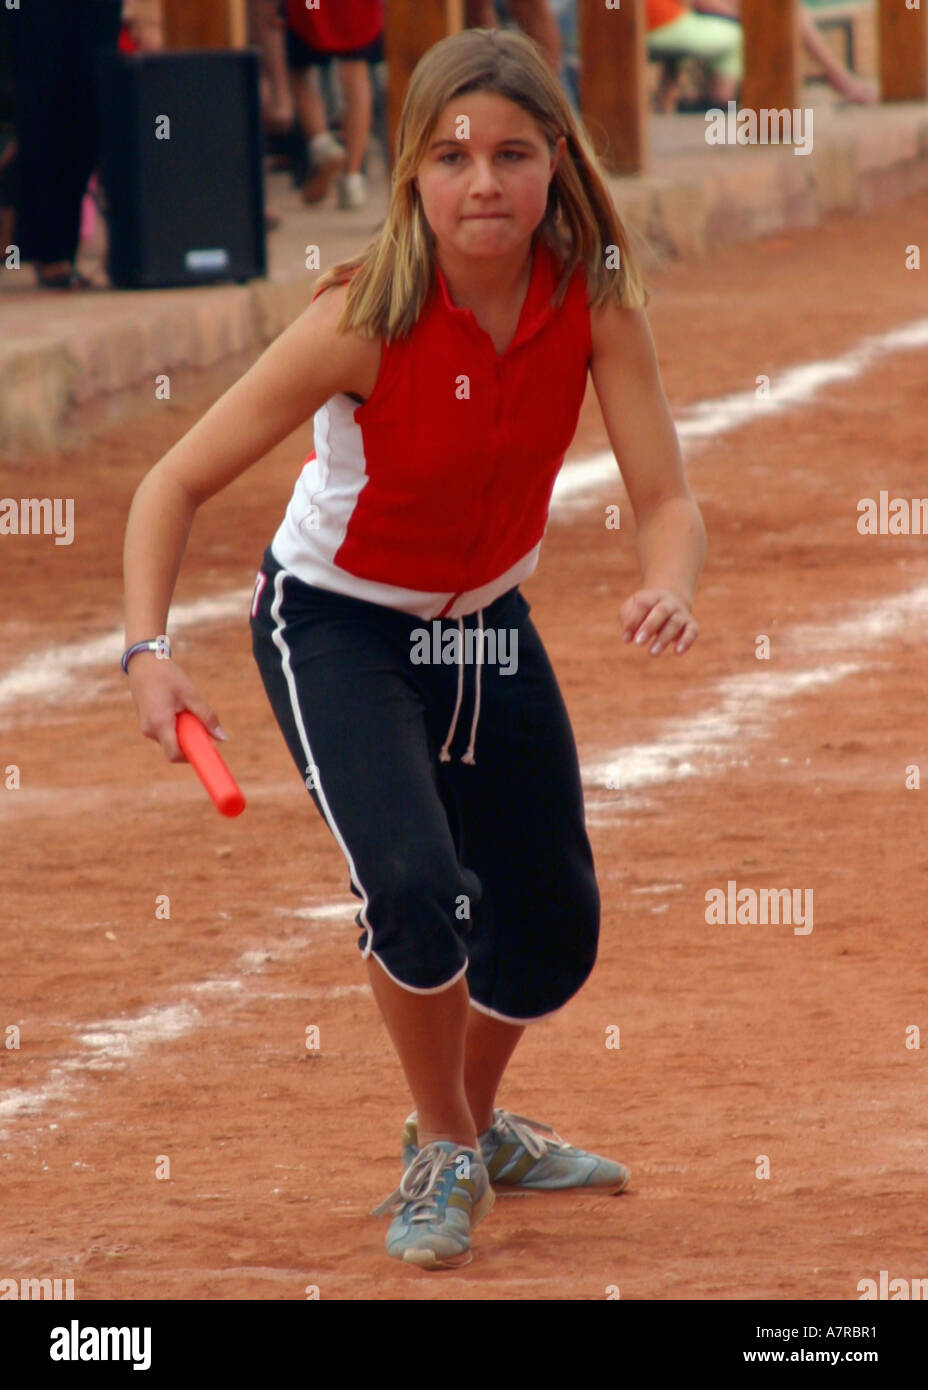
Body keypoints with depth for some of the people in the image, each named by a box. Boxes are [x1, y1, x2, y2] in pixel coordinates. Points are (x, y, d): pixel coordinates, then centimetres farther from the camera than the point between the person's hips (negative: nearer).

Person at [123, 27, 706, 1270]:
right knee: (413, 886, -25)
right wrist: (149, 652, -40)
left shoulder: (596, 297, -21)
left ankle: (474, 1126, 45)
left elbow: (666, 498, -23)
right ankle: (443, 1152, 3)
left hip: (489, 625, 5)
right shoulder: (365, 322, -31)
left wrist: (669, 589, -46)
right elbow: (177, 483, -26)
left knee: (553, 932, 12)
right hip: (337, 625, -5)